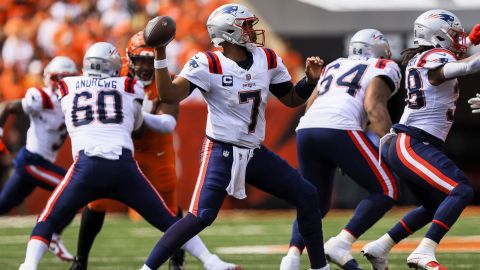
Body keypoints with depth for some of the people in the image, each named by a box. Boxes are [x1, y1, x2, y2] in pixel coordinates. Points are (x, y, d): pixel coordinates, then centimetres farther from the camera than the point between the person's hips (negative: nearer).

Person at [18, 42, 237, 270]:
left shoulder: (67, 87, 17)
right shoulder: (129, 87, 15)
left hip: (87, 165, -1)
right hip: (124, 166, 1)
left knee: (48, 220, 11)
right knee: (167, 221, 14)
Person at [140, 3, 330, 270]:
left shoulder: (267, 60, 5)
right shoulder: (208, 64, -13)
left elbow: (292, 99, 16)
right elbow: (169, 95, -22)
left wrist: (311, 79, -2)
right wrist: (160, 55, -30)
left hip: (255, 153, 7)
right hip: (221, 152, -7)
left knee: (307, 195, 4)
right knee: (200, 217, -20)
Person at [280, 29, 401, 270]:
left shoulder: (334, 66, 33)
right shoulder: (383, 69, 15)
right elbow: (373, 106, -3)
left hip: (306, 131, 7)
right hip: (339, 130, -6)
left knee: (316, 204, 19)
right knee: (386, 190, 4)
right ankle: (341, 243, -10)